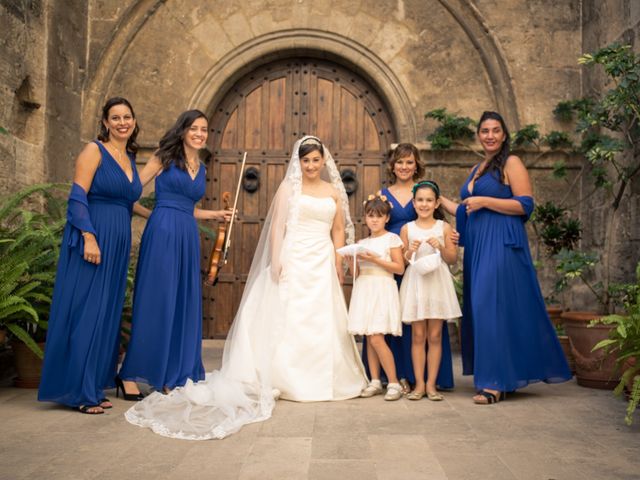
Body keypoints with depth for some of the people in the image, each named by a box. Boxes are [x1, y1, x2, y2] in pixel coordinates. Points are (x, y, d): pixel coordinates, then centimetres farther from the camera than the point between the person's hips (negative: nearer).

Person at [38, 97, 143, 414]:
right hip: (92, 239, -7)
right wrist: (89, 237, -21)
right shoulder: (94, 150, -4)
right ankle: (78, 391, 4)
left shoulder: (130, 158, 16)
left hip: (118, 244, 7)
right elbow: (77, 197, -12)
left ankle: (94, 387, 18)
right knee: (84, 312, -4)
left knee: (107, 314, 9)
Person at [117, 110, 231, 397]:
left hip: (187, 237, 6)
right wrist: (153, 213, -7)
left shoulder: (200, 168, 19)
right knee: (154, 301, -5)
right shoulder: (164, 158, 2)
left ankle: (173, 377, 16)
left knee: (184, 304, 6)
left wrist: (215, 214, 20)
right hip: (162, 233, -6)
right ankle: (130, 374, 6)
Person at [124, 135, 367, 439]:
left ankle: (319, 379, 15)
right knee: (287, 319, -2)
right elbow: (277, 225, -3)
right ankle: (286, 378, 5)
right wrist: (276, 259, -12)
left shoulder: (334, 191, 12)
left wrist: (338, 262, 5)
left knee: (321, 322, 5)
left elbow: (339, 229, 14)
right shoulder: (289, 186, 3)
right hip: (293, 261, -3)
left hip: (323, 263, 3)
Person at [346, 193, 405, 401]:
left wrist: (375, 259, -13)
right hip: (364, 290, 5)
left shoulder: (392, 238, 1)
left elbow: (400, 267, -7)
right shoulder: (362, 243, 15)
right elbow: (356, 273, 14)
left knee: (376, 338, -13)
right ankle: (375, 381, 12)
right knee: (369, 338, 5)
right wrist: (352, 263, -6)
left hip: (382, 289, -5)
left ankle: (394, 382, -4)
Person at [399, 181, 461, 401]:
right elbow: (401, 261, 6)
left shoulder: (444, 227, 5)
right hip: (415, 282, 0)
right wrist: (410, 252, -14)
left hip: (437, 283, 0)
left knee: (435, 336, 2)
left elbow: (453, 258, 4)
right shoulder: (407, 229, 5)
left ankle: (431, 384, 10)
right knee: (418, 336, 2)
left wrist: (441, 247, -14)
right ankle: (419, 384, 9)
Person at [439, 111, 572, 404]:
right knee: (479, 310, 7)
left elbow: (526, 205, -12)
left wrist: (484, 201, -14)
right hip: (477, 247, 8)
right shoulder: (476, 170, 20)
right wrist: (440, 199, 26)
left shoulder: (511, 163, -2)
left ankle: (496, 383, -5)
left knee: (494, 307, -10)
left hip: (502, 245, -8)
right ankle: (490, 377, 15)